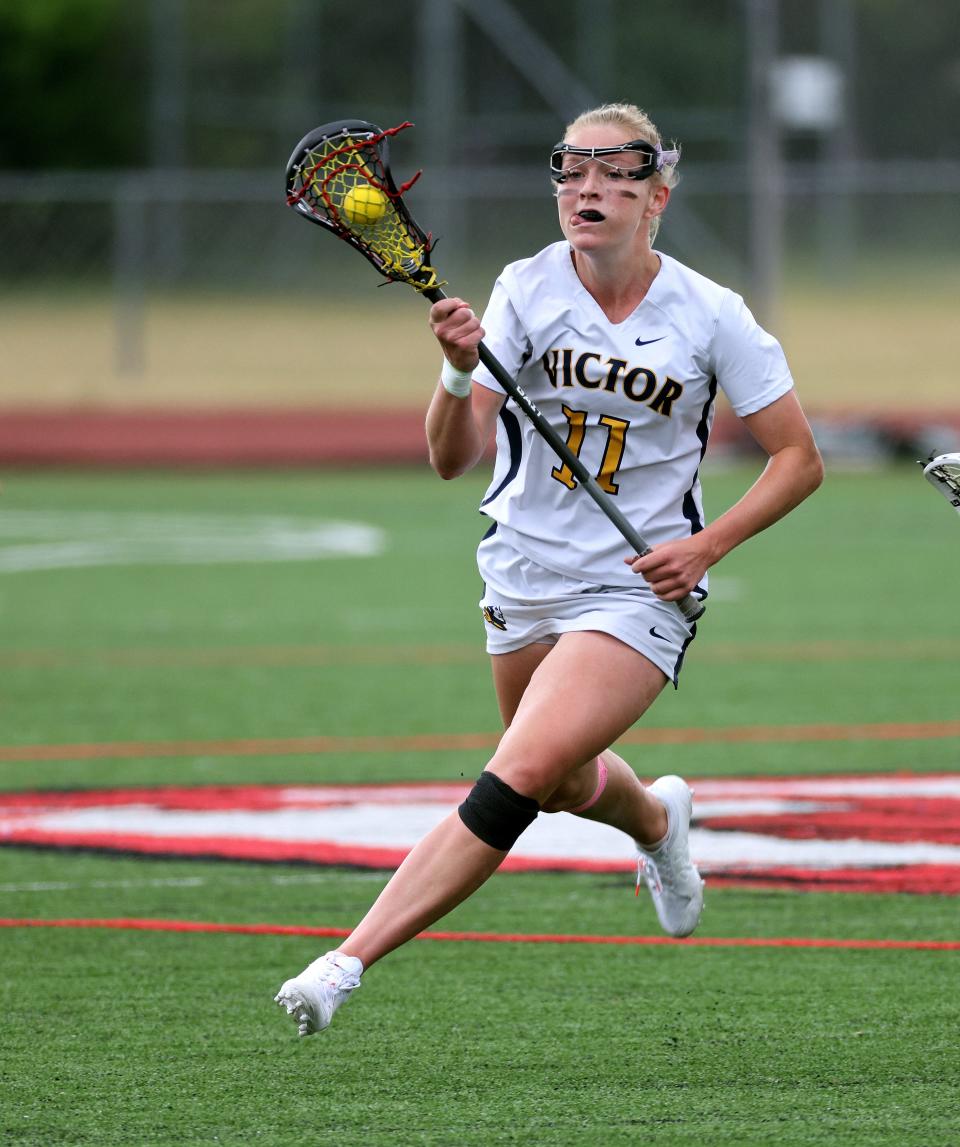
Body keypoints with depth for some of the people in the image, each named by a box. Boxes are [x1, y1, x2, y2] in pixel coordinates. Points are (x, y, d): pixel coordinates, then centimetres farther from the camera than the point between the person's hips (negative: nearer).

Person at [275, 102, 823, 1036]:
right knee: (564, 785, 22)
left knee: (519, 777, -21)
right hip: (524, 576, 4)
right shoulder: (527, 291, -7)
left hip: (637, 591, -4)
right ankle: (656, 821, 58)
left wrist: (705, 546, -14)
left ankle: (347, 964, -23)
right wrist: (460, 372, -34)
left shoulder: (710, 317, -11)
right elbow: (452, 459, -13)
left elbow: (798, 458, -1)